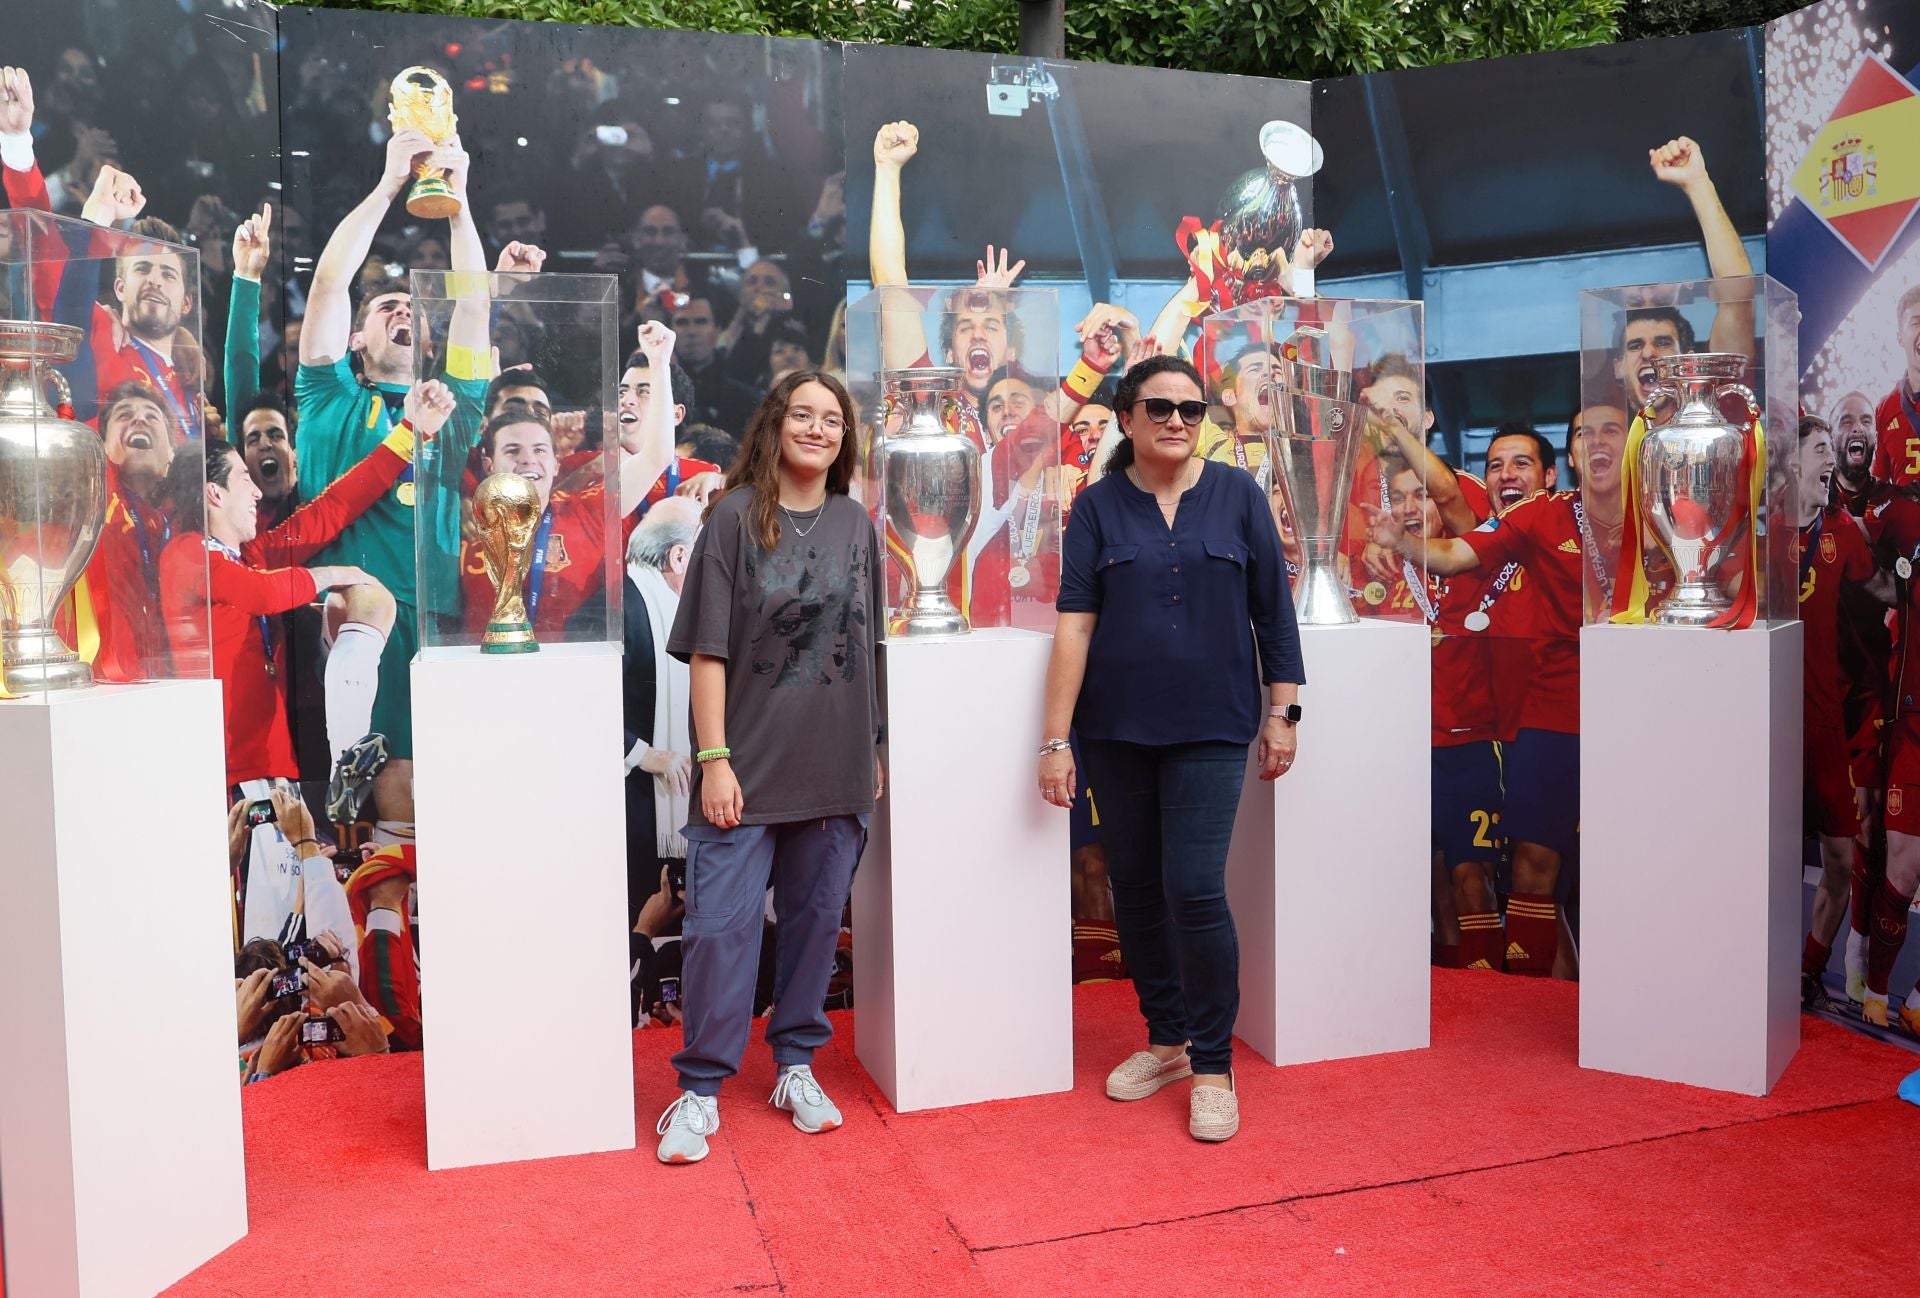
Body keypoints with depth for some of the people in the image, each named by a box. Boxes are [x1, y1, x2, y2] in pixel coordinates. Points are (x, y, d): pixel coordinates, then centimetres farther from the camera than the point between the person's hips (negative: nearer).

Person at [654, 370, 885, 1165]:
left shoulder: (856, 524, 7)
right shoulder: (737, 516, -4)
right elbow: (708, 649, -7)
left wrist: (872, 750, 13)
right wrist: (713, 757, -11)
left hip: (835, 769, 4)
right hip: (747, 768, -3)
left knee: (816, 920, 12)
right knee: (721, 926, -1)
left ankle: (796, 1064, 28)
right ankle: (700, 1088, 13)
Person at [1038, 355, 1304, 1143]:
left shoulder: (1236, 496, 2)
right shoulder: (1099, 507, 1)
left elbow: (1273, 611, 5)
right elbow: (1074, 624, -4)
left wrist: (1281, 712, 2)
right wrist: (1055, 739, -8)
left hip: (1210, 729, -2)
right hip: (1116, 731, 2)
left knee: (1194, 890, -9)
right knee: (1135, 888, 10)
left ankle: (1213, 1065, 8)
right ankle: (1166, 1039, 29)